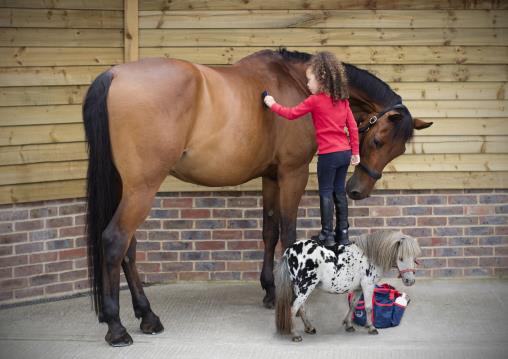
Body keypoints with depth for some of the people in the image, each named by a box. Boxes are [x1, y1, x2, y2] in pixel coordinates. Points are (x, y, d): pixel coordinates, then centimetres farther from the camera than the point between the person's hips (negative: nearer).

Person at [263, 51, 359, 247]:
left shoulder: (315, 100, -9)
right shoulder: (342, 99, 8)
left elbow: (291, 114, -1)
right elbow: (353, 127, 9)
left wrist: (273, 104, 13)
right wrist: (355, 152, 15)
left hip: (328, 155, -6)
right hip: (345, 152, 6)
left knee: (326, 192, 0)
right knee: (339, 191, 12)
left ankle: (327, 235, 0)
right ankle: (343, 233, 14)